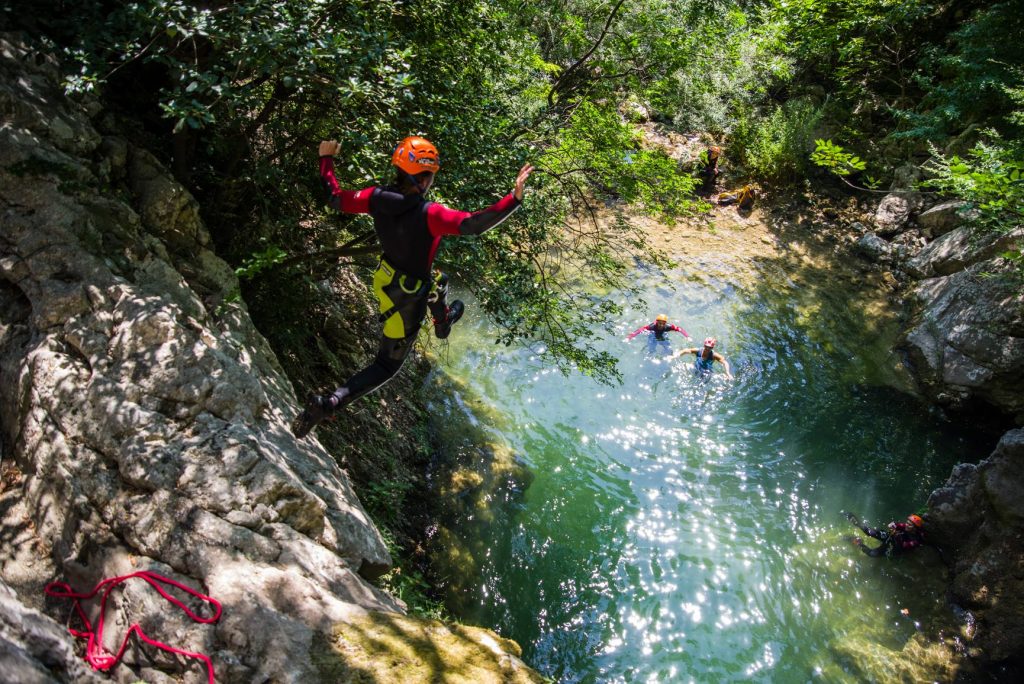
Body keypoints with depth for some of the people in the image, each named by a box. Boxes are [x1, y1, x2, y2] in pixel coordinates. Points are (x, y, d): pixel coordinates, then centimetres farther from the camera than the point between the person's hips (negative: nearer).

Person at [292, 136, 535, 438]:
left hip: (384, 278, 7)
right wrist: (514, 198, -46)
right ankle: (328, 404, -5)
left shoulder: (376, 197, -17)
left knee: (438, 281, 38)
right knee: (387, 366, 6)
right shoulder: (428, 214, -34)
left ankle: (443, 322, 68)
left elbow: (335, 197, -2)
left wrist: (326, 160, 13)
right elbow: (473, 224, -45)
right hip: (407, 299, -7)